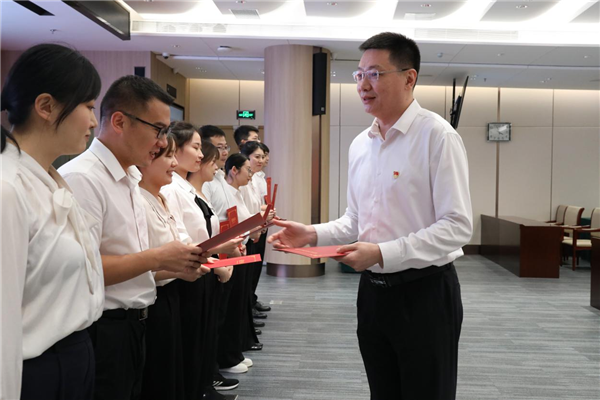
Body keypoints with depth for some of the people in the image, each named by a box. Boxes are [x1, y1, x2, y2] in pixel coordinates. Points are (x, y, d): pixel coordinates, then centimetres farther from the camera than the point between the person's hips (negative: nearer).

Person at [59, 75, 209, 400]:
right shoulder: (81, 178, -19)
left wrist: (175, 261, 3)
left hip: (131, 324, 9)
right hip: (100, 331, -9)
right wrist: (157, 258, -18)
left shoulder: (130, 178, 11)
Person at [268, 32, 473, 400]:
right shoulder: (360, 145, 8)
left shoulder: (436, 135, -14)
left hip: (425, 292, -6)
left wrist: (383, 253, -26)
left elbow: (457, 226, -19)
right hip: (373, 289, 7)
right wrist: (313, 234, 0)